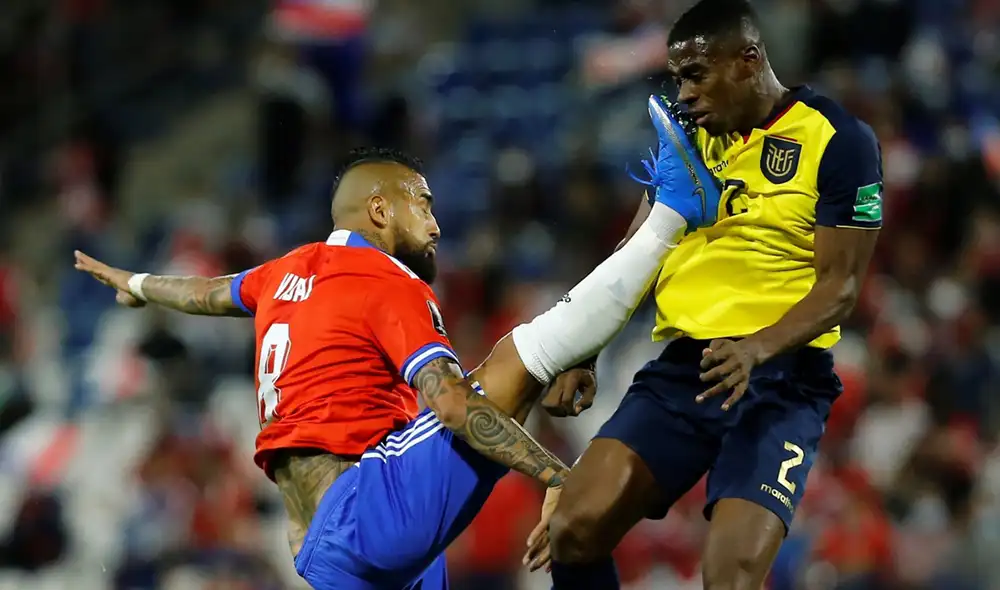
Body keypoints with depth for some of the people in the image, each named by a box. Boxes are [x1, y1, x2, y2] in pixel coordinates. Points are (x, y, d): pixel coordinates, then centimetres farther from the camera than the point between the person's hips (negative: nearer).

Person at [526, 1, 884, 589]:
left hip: (782, 379, -5)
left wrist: (756, 349, -26)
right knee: (574, 529, -11)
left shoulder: (840, 141, -5)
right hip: (684, 366, 6)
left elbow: (840, 286, -9)